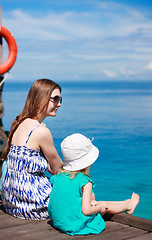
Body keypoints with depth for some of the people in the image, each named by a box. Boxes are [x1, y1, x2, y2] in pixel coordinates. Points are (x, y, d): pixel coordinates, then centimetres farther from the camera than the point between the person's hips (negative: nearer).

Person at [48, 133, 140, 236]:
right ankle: (127, 206, 40)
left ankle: (125, 203, 44)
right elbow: (86, 210, -24)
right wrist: (99, 208, -3)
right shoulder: (85, 182, -22)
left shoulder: (59, 176, -2)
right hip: (76, 226, -7)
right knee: (104, 205, 12)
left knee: (92, 201, 24)